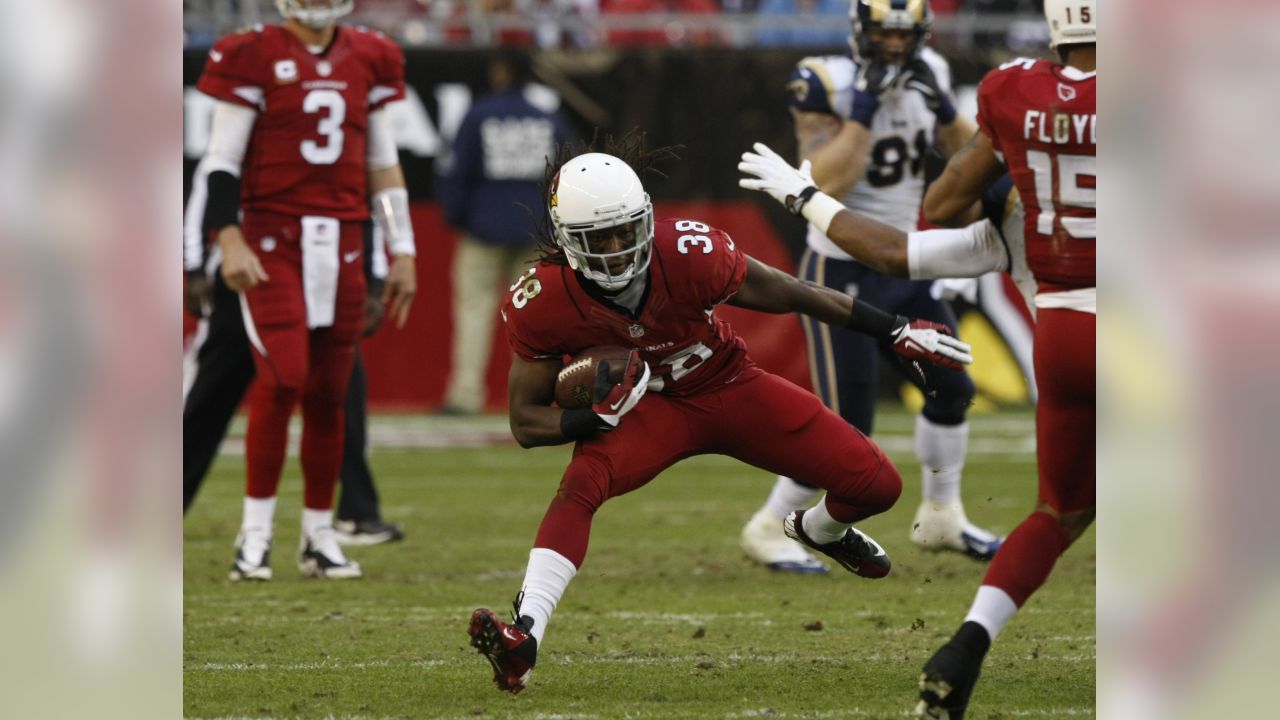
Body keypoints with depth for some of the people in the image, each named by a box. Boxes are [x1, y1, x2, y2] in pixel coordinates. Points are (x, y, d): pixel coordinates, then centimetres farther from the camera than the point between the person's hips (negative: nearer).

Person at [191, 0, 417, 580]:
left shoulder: (368, 60, 11)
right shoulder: (252, 58, -2)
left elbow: (383, 164, 17)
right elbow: (222, 161, -4)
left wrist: (402, 251, 14)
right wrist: (229, 240, -15)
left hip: (340, 244, 4)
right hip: (271, 240, -4)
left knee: (329, 391, 5)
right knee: (283, 378, -15)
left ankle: (319, 537, 15)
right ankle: (255, 532, -6)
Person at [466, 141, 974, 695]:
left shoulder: (689, 254, -30)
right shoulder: (542, 304, -26)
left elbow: (791, 296, -14)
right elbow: (527, 424, -14)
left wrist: (897, 332, -8)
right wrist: (596, 416, -34)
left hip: (731, 386, 1)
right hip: (648, 406, -1)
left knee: (876, 486, -5)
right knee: (583, 480, -34)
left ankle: (821, 530, 33)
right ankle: (525, 638, -43)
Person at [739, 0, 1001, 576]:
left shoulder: (926, 76, 1)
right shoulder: (826, 85, -18)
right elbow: (827, 185, -26)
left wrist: (943, 111, -8)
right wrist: (864, 110, -29)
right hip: (842, 273, -7)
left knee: (951, 389, 12)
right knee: (845, 428, -7)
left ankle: (940, 517, 31)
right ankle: (768, 530, 10)